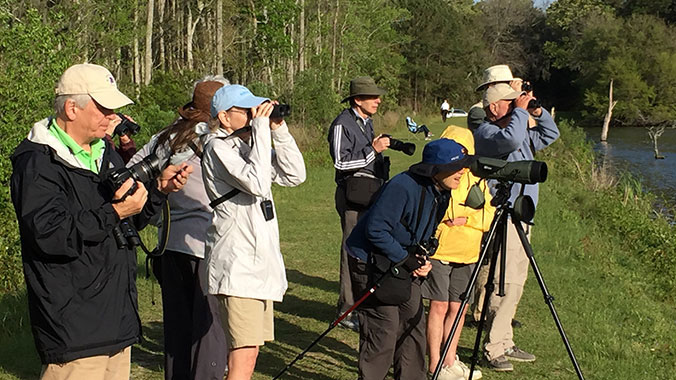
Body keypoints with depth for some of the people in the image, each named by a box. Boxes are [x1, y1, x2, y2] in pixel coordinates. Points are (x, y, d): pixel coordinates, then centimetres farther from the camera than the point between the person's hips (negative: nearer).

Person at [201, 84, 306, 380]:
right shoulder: (218, 147, -11)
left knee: (248, 350, 14)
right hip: (237, 265, -9)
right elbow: (258, 184, -26)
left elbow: (295, 175, 9)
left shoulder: (249, 144, 14)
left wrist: (278, 130, 0)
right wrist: (261, 129, -20)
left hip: (261, 261, 9)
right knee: (244, 356, -14)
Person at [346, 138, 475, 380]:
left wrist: (422, 260, -3)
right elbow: (376, 229, -26)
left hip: (403, 264, 8)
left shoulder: (440, 192, 0)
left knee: (414, 323, 9)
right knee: (384, 329, -8)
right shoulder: (403, 187, -27)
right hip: (370, 262, -8)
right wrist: (406, 259, -22)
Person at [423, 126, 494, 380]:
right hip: (438, 250, -5)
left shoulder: (476, 178, 11)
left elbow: (489, 215, 3)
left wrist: (466, 219, -13)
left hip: (467, 253, 5)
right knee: (439, 305, -3)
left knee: (458, 307, 10)